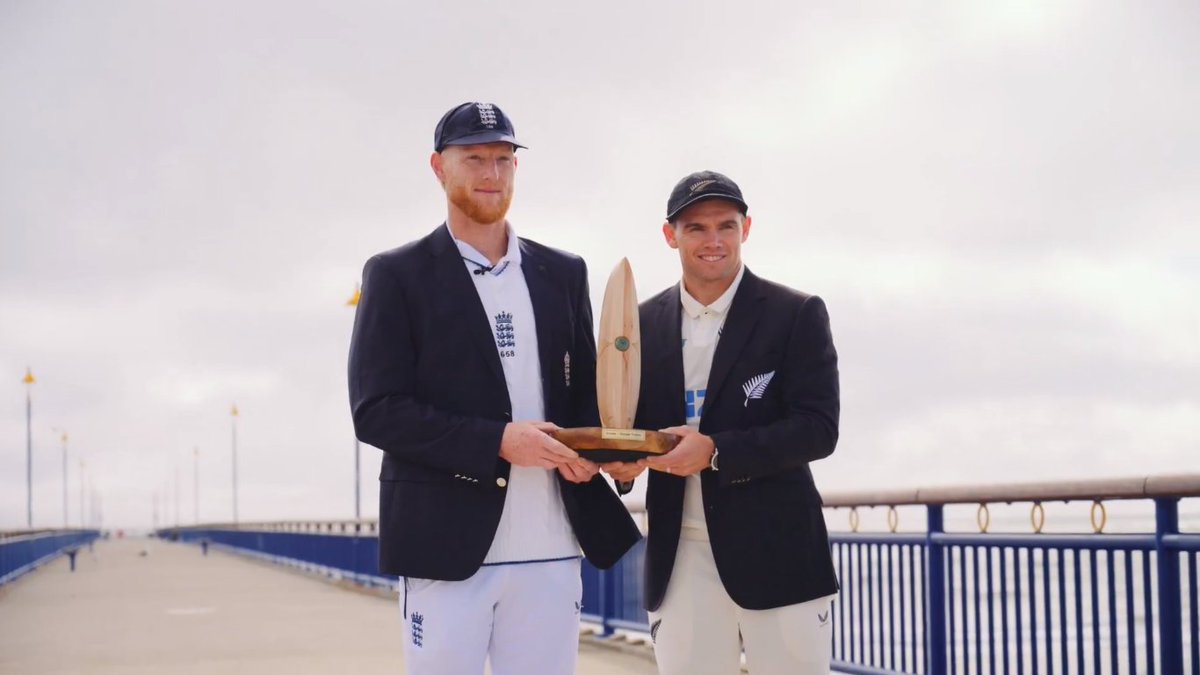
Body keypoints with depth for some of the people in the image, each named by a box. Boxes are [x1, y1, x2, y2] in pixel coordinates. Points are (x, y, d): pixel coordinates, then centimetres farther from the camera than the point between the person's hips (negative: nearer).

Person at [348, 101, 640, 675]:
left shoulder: (563, 274, 14)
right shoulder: (397, 275, 1)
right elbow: (376, 411, -7)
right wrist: (497, 442, -17)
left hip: (550, 547, 4)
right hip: (448, 544, -4)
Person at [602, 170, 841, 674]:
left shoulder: (796, 314, -2)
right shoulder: (644, 324, 9)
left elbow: (818, 429, -9)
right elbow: (632, 422, 14)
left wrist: (716, 451, -21)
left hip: (777, 553, -3)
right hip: (679, 556, 3)